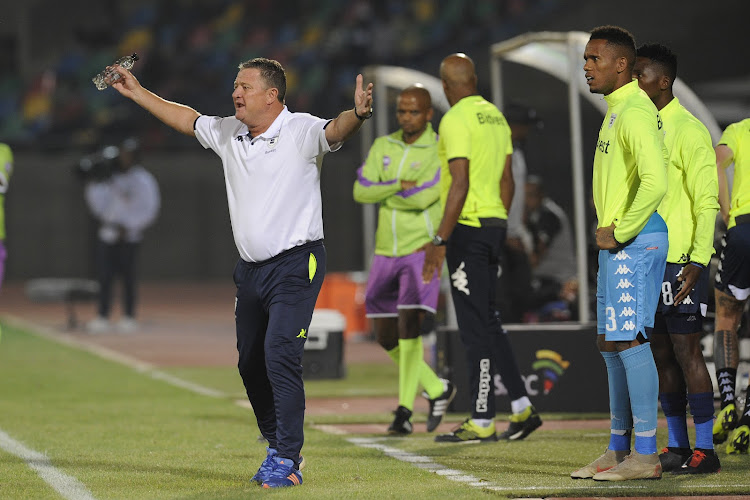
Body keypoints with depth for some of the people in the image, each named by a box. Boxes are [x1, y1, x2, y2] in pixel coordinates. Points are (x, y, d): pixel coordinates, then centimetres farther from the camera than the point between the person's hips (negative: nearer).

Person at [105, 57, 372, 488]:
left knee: (281, 354, -18)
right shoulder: (228, 133, 9)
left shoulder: (302, 131, -11)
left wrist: (358, 114, -53)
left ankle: (288, 460, -13)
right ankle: (278, 447, 26)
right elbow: (186, 119, 25)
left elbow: (334, 130, -31)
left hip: (296, 264, -8)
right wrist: (138, 92, 30)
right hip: (251, 269, 8)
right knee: (251, 363, 11)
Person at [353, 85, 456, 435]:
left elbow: (423, 197, -22)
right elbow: (360, 192, -3)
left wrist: (384, 194, -8)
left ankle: (405, 408, -13)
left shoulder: (440, 152, -9)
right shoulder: (383, 147, 8)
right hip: (387, 252, 6)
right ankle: (437, 389, 27)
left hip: (422, 248, -6)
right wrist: (399, 186, -17)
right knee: (387, 337, 9)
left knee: (409, 324, -20)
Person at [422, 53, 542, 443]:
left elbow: (460, 185, -20)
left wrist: (439, 241, -19)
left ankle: (482, 422, -1)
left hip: (467, 226, -9)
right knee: (487, 320, 16)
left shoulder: (456, 120, -13)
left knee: (475, 327, -5)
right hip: (494, 224, 9)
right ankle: (522, 408, 15)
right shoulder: (496, 117, 13)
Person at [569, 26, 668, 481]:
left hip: (634, 241, -11)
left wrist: (620, 232, -19)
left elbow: (656, 182, -27)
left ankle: (646, 456, -8)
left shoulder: (636, 112, -16)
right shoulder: (616, 111, 17)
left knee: (629, 341, -10)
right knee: (610, 343, 13)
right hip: (615, 243, 11)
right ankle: (618, 450, 20)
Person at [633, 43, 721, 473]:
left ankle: (705, 449, -4)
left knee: (686, 351, -7)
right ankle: (676, 446, 15)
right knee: (661, 353, 9)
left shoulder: (689, 131, -9)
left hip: (680, 261, -8)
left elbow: (707, 202, -13)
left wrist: (697, 262, -20)